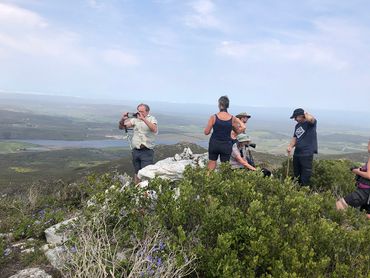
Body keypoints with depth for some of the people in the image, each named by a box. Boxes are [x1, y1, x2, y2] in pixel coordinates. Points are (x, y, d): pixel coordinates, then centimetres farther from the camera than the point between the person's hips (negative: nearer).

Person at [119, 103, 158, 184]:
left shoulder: (151, 119, -2)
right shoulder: (135, 119, 10)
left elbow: (154, 129, -23)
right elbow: (121, 127, 10)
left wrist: (143, 119, -29)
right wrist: (123, 119, -12)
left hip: (147, 151, -4)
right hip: (135, 150, 4)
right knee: (137, 173, 13)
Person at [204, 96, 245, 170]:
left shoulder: (213, 117, -11)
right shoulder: (233, 119, -8)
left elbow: (206, 132, -7)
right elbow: (238, 131, 7)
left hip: (214, 144, 0)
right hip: (226, 145, 0)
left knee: (212, 163, 15)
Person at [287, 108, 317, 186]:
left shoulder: (311, 123, -10)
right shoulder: (297, 125, 13)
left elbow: (310, 118, -35)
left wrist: (306, 114, -13)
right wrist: (290, 146, -2)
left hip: (307, 154, -8)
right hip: (297, 154, 8)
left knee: (305, 178, -3)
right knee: (296, 175, 19)